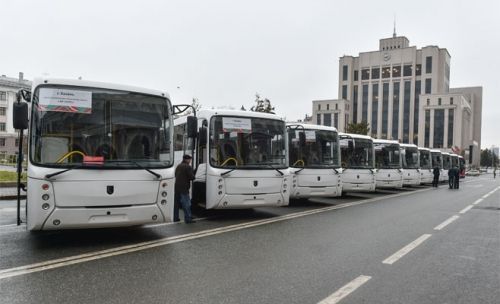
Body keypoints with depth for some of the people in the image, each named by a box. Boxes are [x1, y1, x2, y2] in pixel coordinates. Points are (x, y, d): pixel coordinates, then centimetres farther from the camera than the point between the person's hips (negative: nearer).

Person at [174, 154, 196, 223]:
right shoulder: (188, 167, -10)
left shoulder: (178, 166, 16)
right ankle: (188, 219, -4)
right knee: (186, 204, -4)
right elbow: (192, 177, -14)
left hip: (176, 187, 8)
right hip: (184, 188, -8)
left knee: (176, 203, 15)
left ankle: (175, 218, 20)